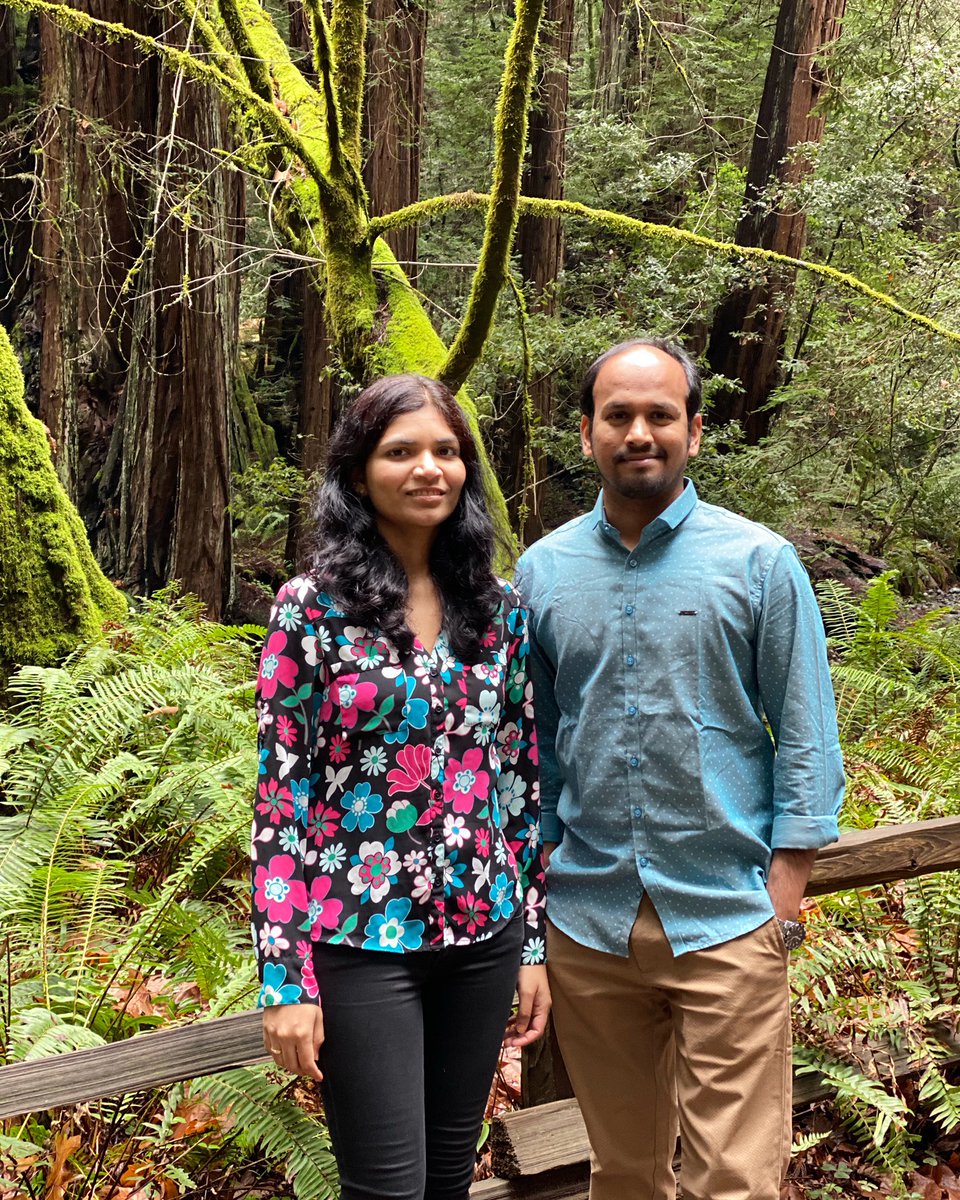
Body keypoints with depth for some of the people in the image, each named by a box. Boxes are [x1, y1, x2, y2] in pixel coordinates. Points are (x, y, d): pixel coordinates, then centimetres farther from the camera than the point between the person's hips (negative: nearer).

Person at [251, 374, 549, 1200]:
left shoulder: (499, 611, 4)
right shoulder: (312, 609, -8)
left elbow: (522, 778, 9)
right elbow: (280, 797, -8)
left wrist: (534, 939, 9)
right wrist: (285, 979, -10)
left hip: (483, 935, 4)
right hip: (360, 940, -4)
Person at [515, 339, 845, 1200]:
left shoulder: (760, 562, -4)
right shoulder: (542, 571, 4)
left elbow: (806, 742, -2)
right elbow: (530, 743, 11)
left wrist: (782, 901, -8)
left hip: (726, 925, -2)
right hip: (587, 927, 3)